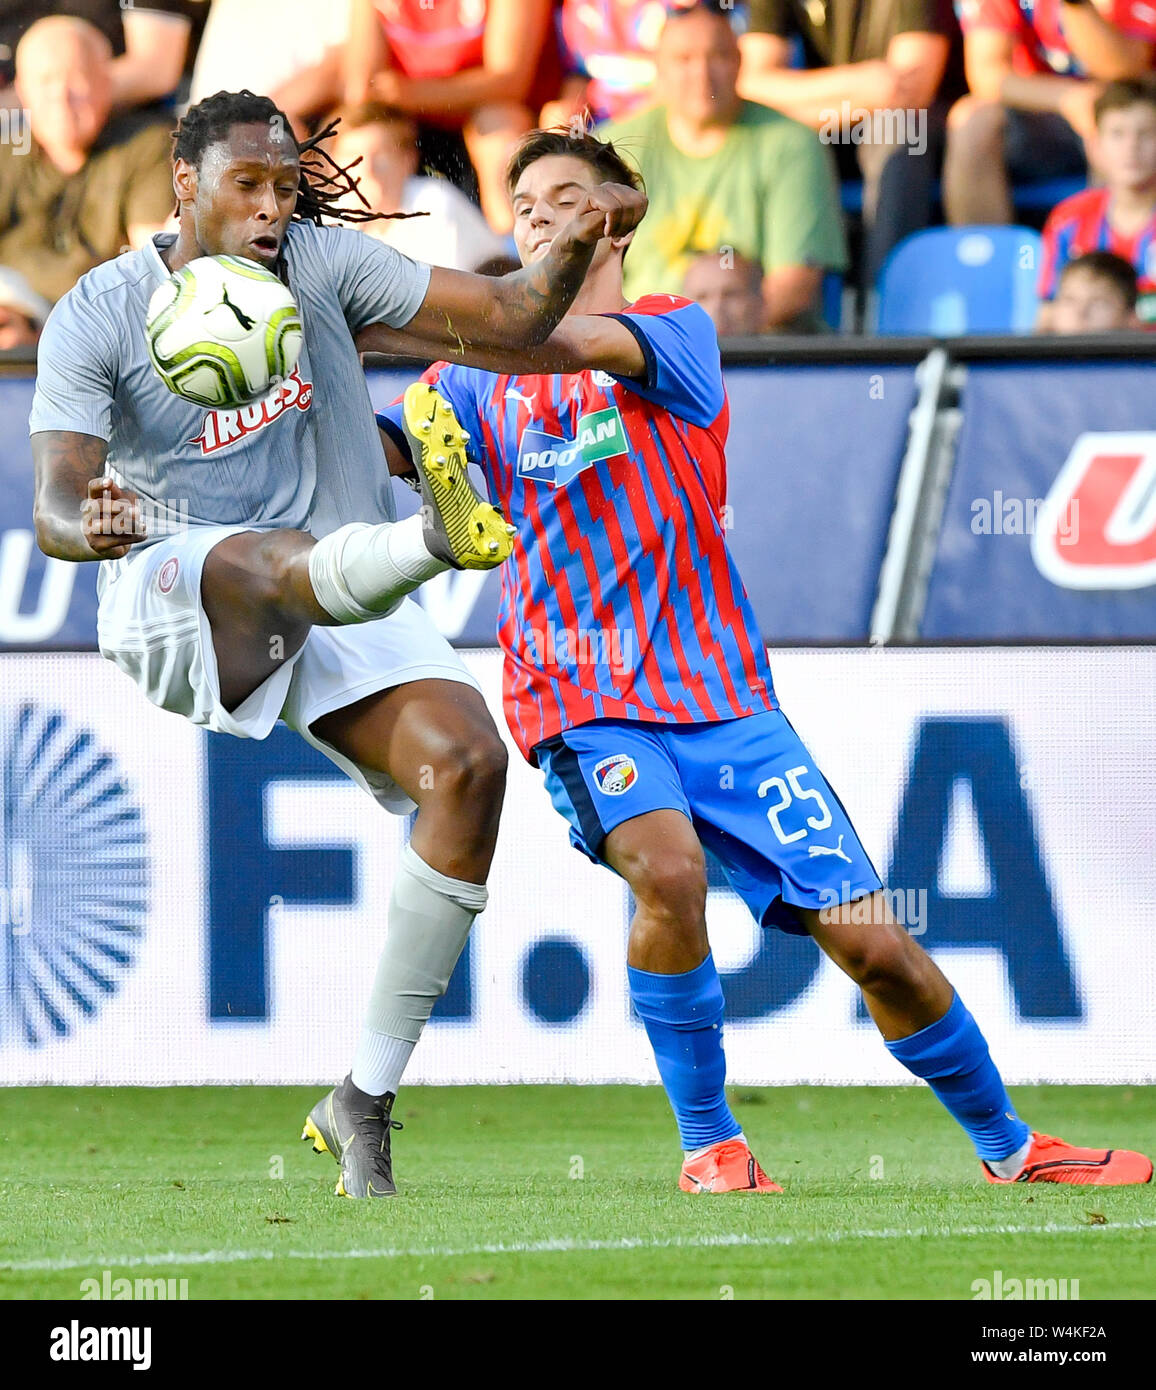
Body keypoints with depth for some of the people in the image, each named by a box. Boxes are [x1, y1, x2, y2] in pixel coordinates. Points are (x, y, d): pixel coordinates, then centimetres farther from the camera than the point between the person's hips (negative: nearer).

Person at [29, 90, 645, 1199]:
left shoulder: (324, 263, 2)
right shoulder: (97, 317, -6)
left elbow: (508, 318, 0)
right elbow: (54, 508, -15)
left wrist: (572, 247, -21)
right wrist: (91, 524, -39)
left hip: (346, 609, 4)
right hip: (173, 607, -4)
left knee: (468, 762, -21)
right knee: (267, 560, -39)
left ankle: (366, 1096, -13)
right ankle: (439, 536, -76)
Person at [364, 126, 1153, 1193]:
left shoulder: (677, 330, 2)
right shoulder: (483, 378, 12)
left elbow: (575, 346, -18)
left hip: (721, 692, 0)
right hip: (582, 697, 0)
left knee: (867, 937, -4)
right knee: (668, 868, -31)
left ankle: (1006, 1145, 17)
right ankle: (710, 1145, -14)